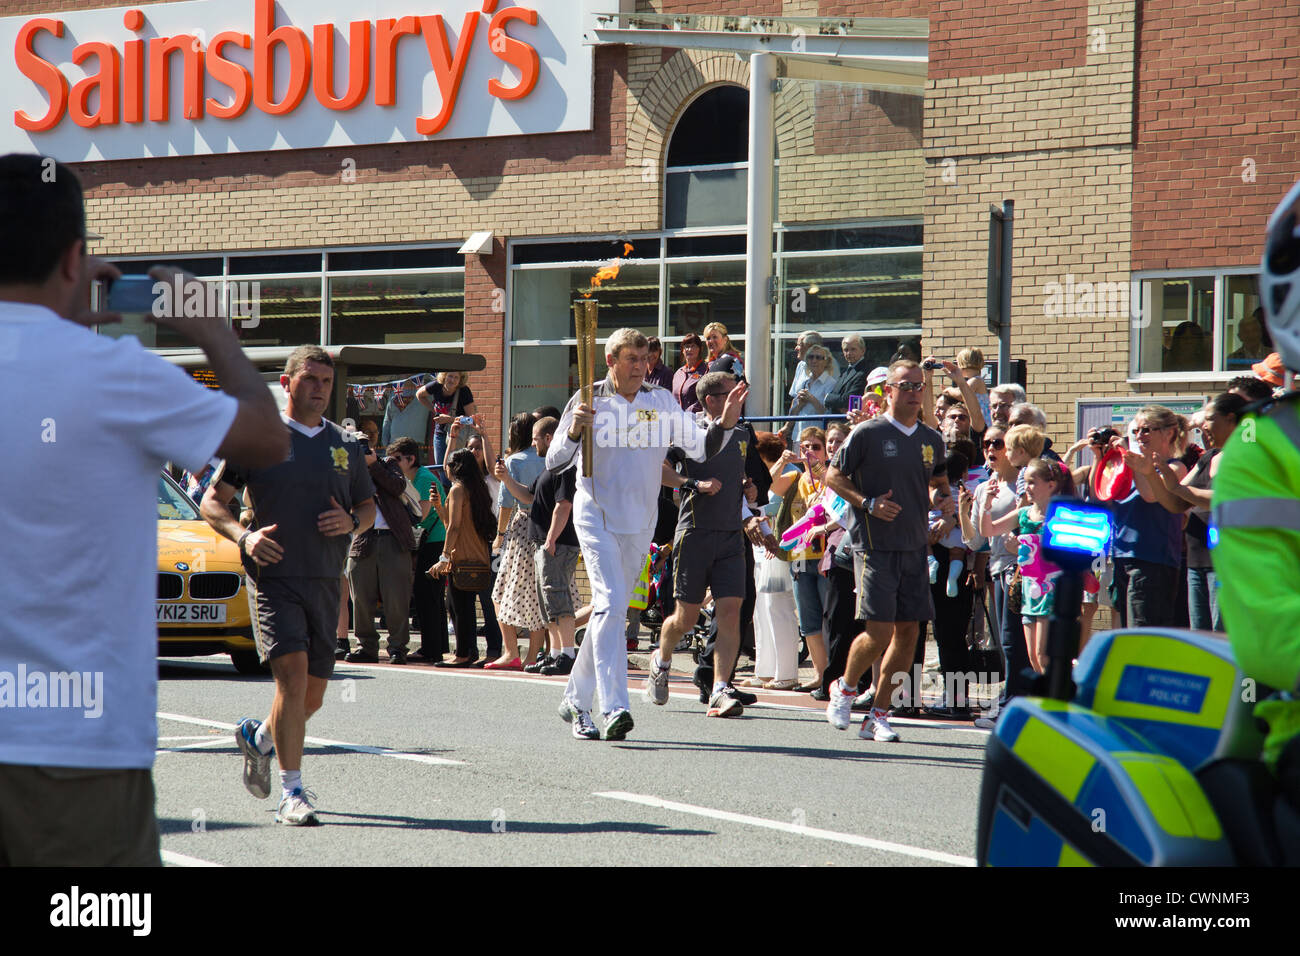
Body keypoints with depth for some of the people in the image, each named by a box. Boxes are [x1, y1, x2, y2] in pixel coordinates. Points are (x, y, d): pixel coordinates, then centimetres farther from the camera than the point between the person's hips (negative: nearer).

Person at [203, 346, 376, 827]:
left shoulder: (345, 445, 13)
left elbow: (368, 506, 22)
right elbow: (212, 502, 2)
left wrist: (351, 521, -2)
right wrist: (244, 535, -16)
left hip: (325, 583, 5)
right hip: (273, 576, -5)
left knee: (312, 696, 9)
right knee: (292, 675, -18)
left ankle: (257, 736, 40)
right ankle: (292, 792, -12)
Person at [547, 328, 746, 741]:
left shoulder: (662, 404, 5)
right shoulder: (587, 402, -3)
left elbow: (701, 449, 4)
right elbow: (554, 463, -4)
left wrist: (725, 423, -15)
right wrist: (573, 433, -24)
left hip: (640, 521, 5)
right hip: (596, 515, -5)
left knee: (612, 609, 12)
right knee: (610, 602, -20)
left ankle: (576, 700, 25)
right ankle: (613, 707, -29)